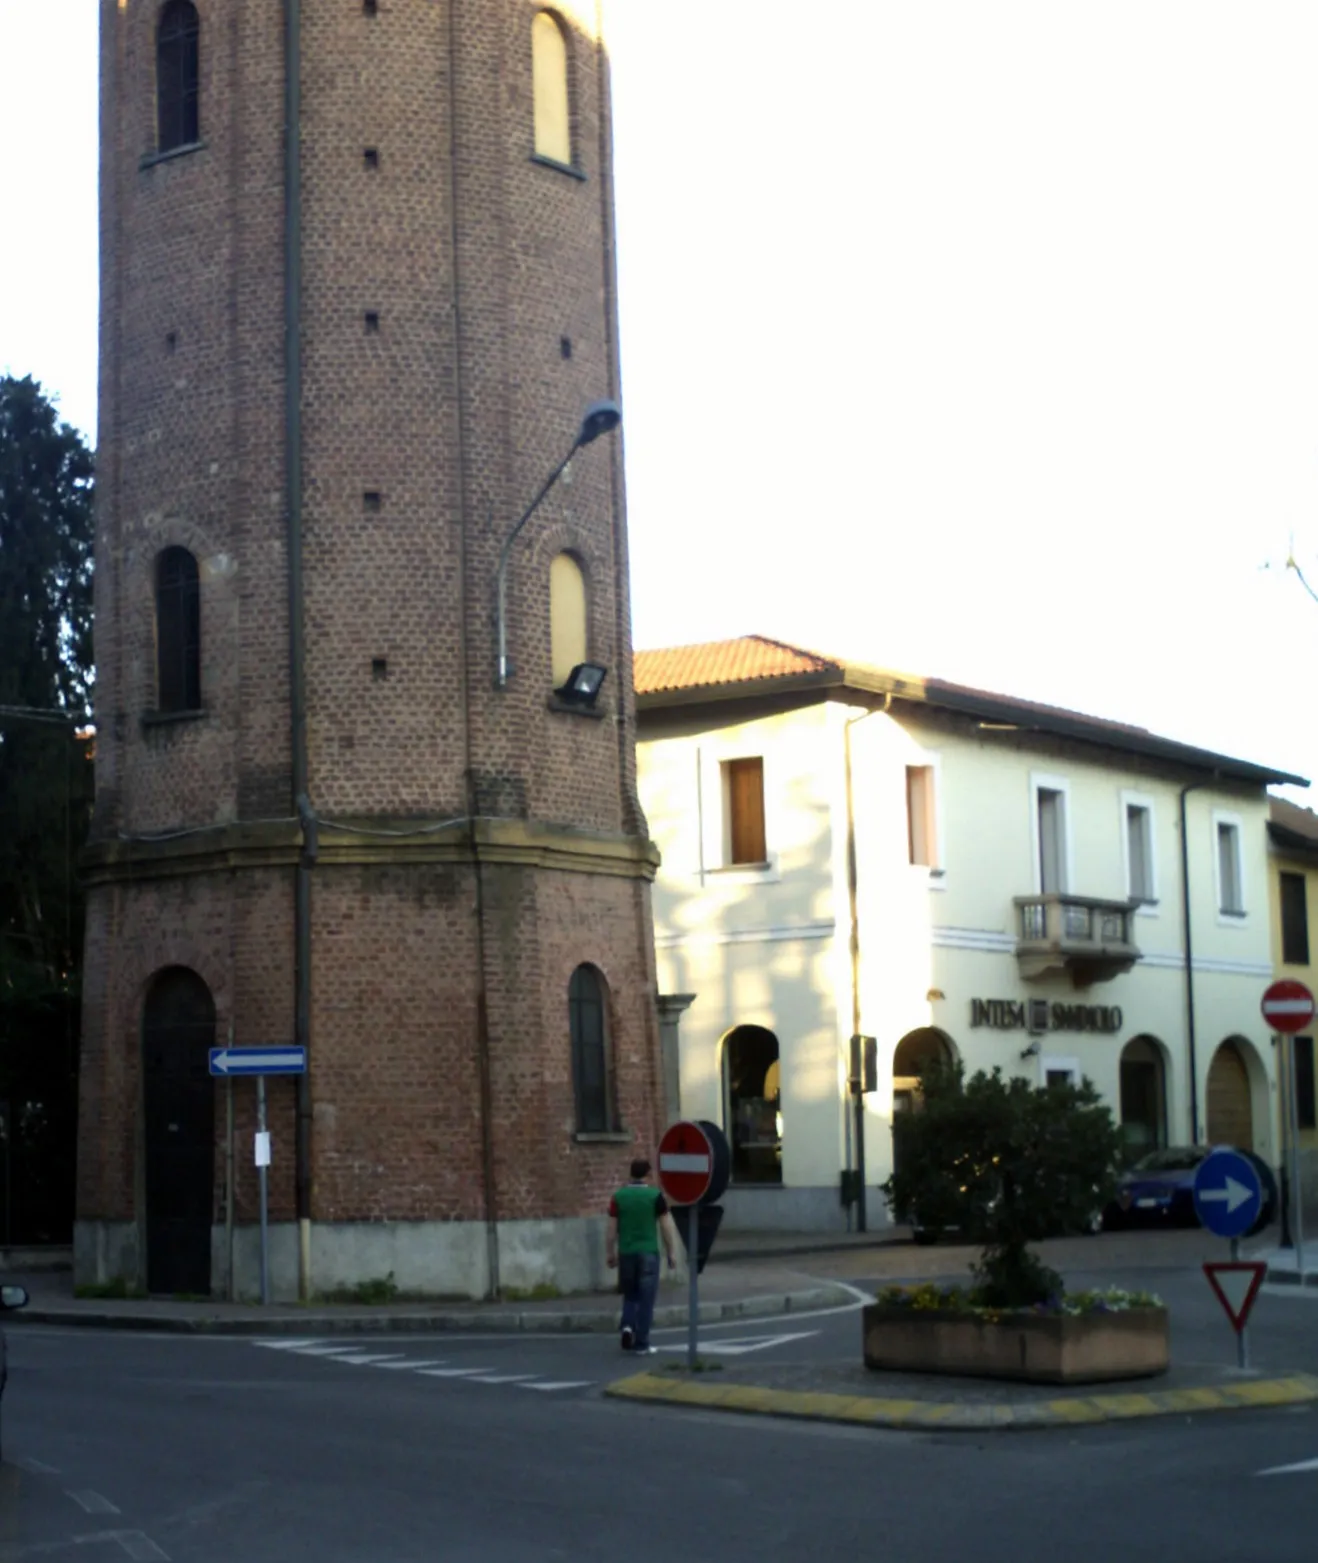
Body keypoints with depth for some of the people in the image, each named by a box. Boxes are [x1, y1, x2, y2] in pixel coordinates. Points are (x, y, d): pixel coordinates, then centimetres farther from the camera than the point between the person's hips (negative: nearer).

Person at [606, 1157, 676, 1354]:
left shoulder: (618, 1197, 1)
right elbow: (665, 1227, -2)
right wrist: (671, 1252, 7)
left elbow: (612, 1229, 2)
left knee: (630, 1295, 18)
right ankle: (641, 1343, 4)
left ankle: (628, 1326, -5)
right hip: (648, 1252, -2)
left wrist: (610, 1253, 11)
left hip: (626, 1253, 2)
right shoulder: (655, 1196, -5)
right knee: (646, 1299, 4)